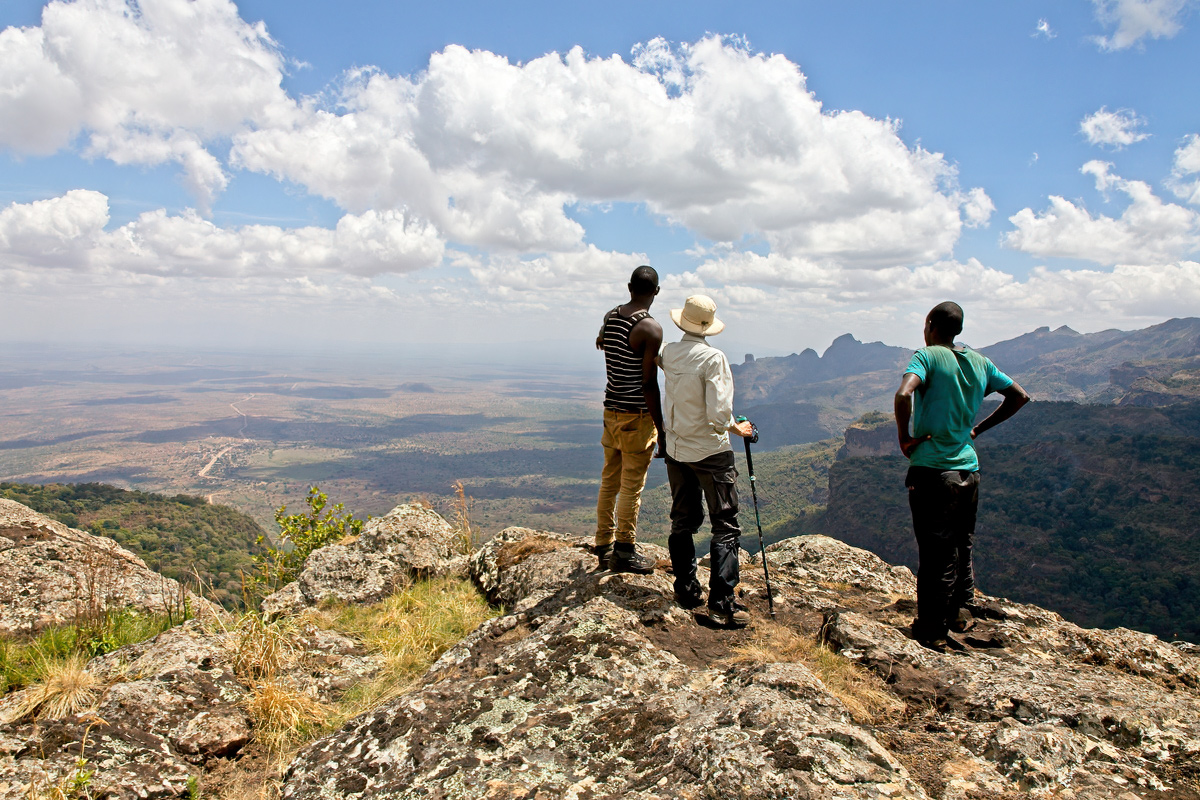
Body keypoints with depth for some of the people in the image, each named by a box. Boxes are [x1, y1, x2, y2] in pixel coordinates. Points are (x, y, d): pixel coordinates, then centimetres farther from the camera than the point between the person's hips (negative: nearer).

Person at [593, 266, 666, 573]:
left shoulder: (610, 317, 7)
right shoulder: (651, 328, -16)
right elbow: (649, 384, -19)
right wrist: (662, 429, -15)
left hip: (611, 410, 8)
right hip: (636, 415, -8)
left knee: (609, 480, 14)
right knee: (632, 485, 1)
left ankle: (604, 547, 23)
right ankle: (624, 551, 9)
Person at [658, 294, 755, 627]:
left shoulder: (669, 353, -1)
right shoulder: (713, 358, -17)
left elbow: (655, 358, 25)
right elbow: (718, 416, -22)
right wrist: (737, 428, -4)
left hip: (676, 451, 6)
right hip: (710, 452, -6)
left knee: (683, 521, 15)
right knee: (725, 526, 1)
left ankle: (686, 590, 22)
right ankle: (721, 603, -2)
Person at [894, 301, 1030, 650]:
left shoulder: (927, 356, -9)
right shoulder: (980, 362, 9)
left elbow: (903, 394, -26)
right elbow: (1019, 396, 17)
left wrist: (904, 438, -13)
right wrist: (979, 428, 17)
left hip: (932, 469, -6)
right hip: (969, 469, 6)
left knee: (935, 553, 2)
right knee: (962, 546, 21)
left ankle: (932, 631, 11)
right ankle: (961, 613, 33)